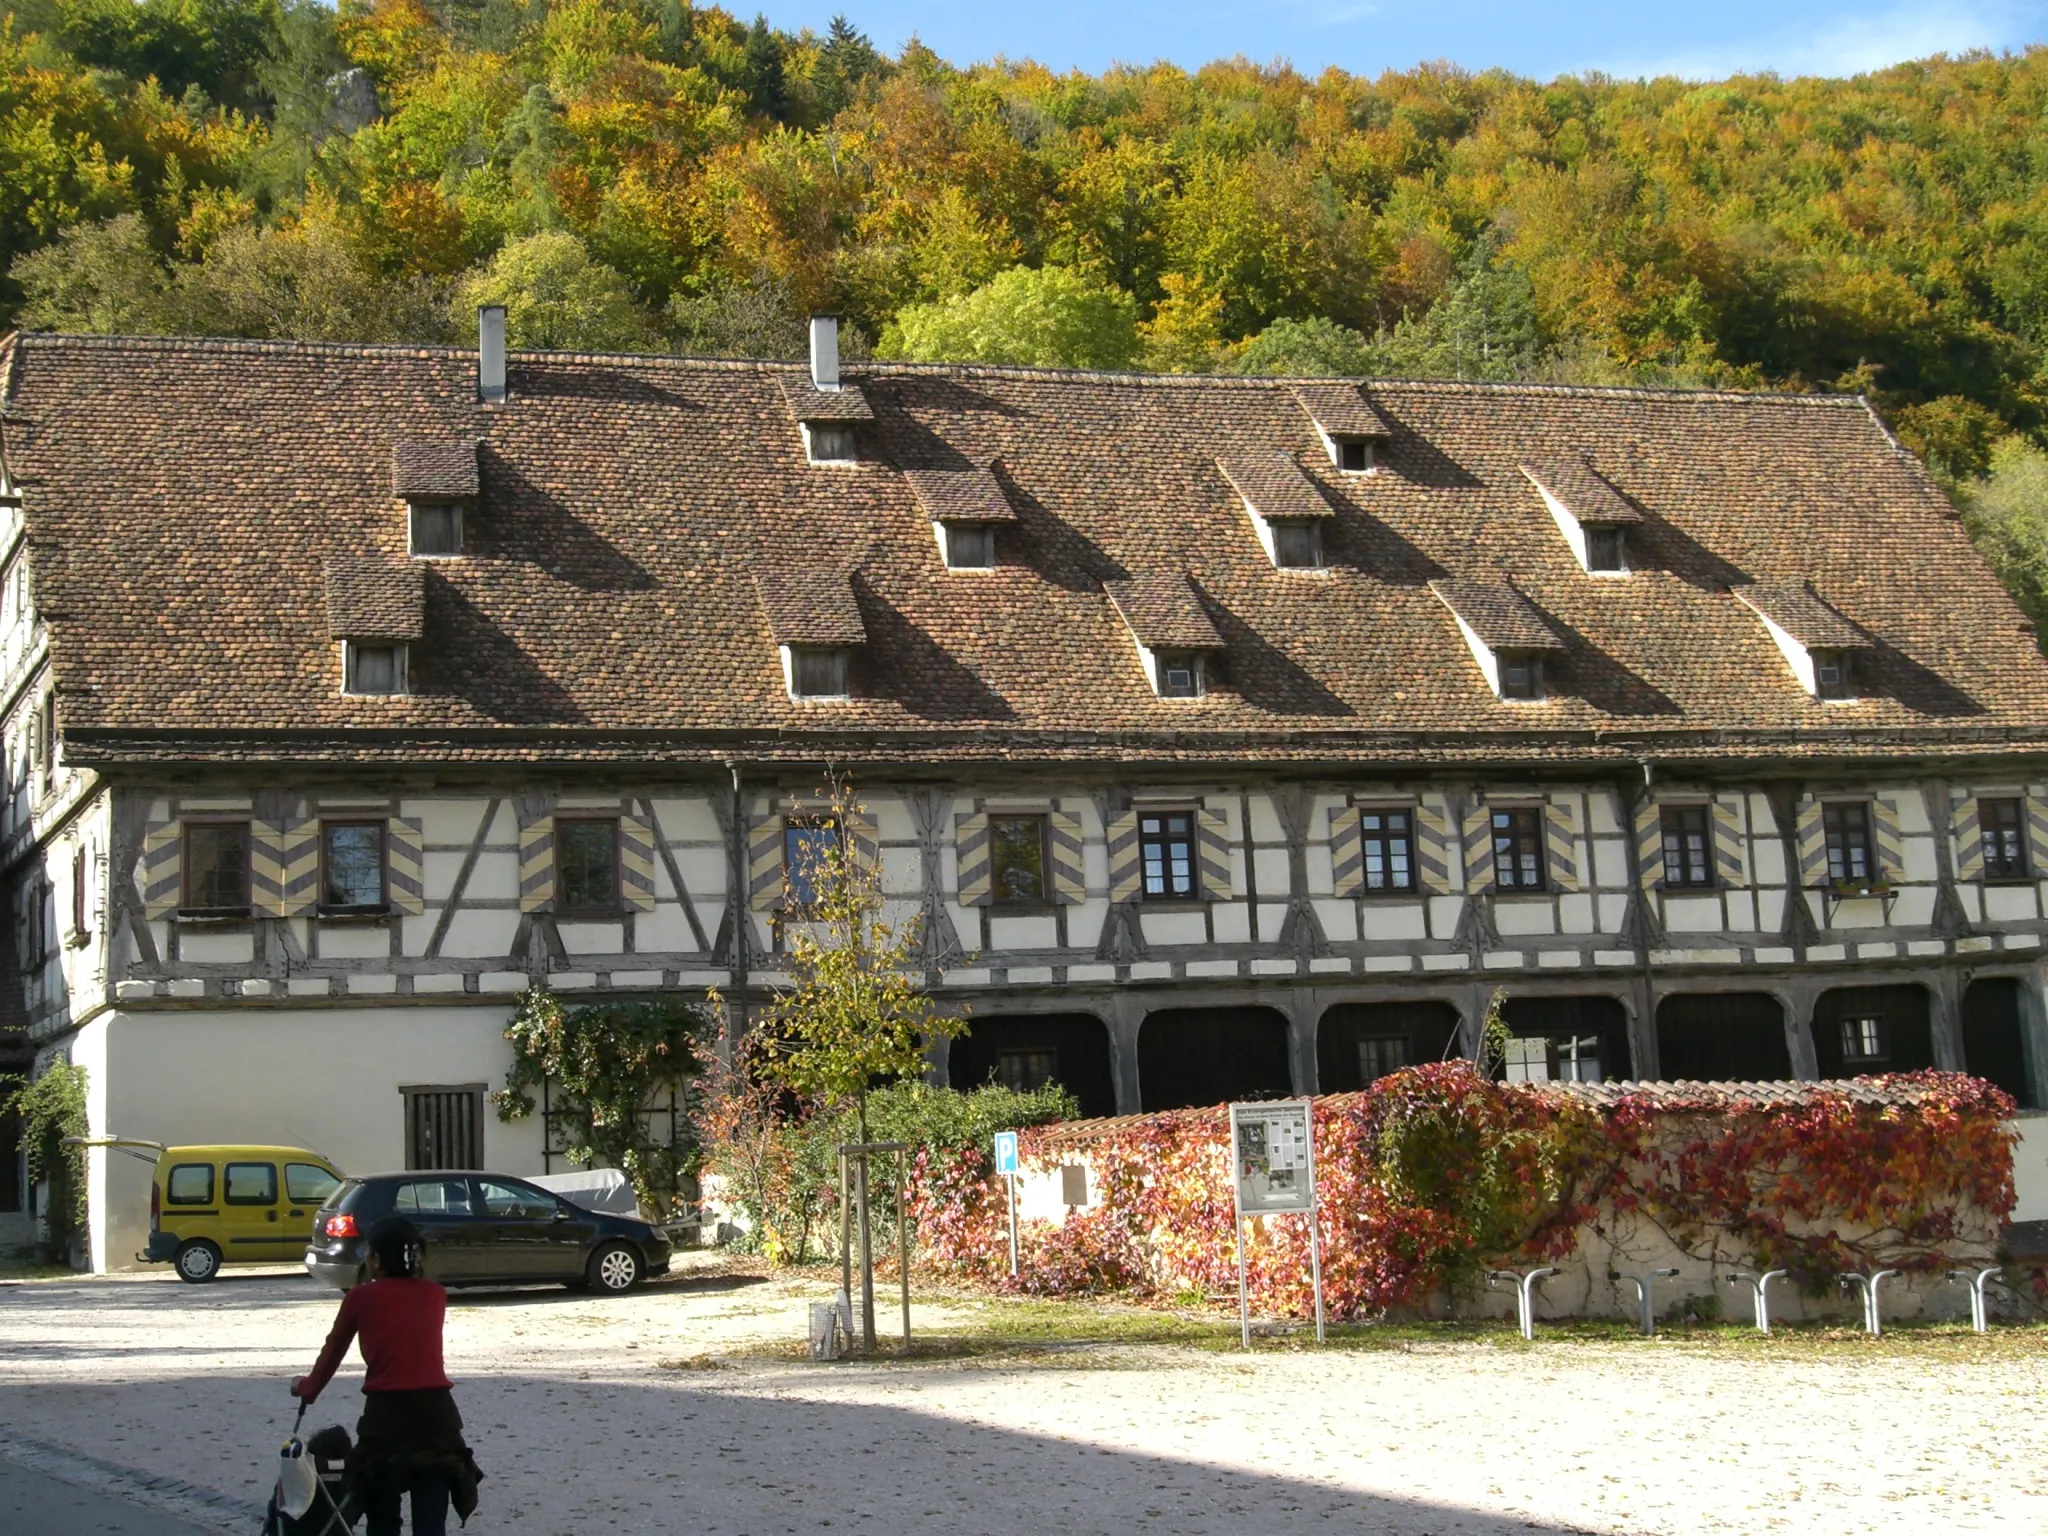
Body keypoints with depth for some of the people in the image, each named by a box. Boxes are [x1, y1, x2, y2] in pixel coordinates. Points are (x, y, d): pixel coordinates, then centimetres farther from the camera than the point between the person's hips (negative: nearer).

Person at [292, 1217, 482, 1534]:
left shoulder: (362, 1297, 4)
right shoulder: (435, 1295, 12)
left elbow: (333, 1351, 17)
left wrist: (307, 1387, 36)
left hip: (386, 1413, -2)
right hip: (436, 1412, 2)